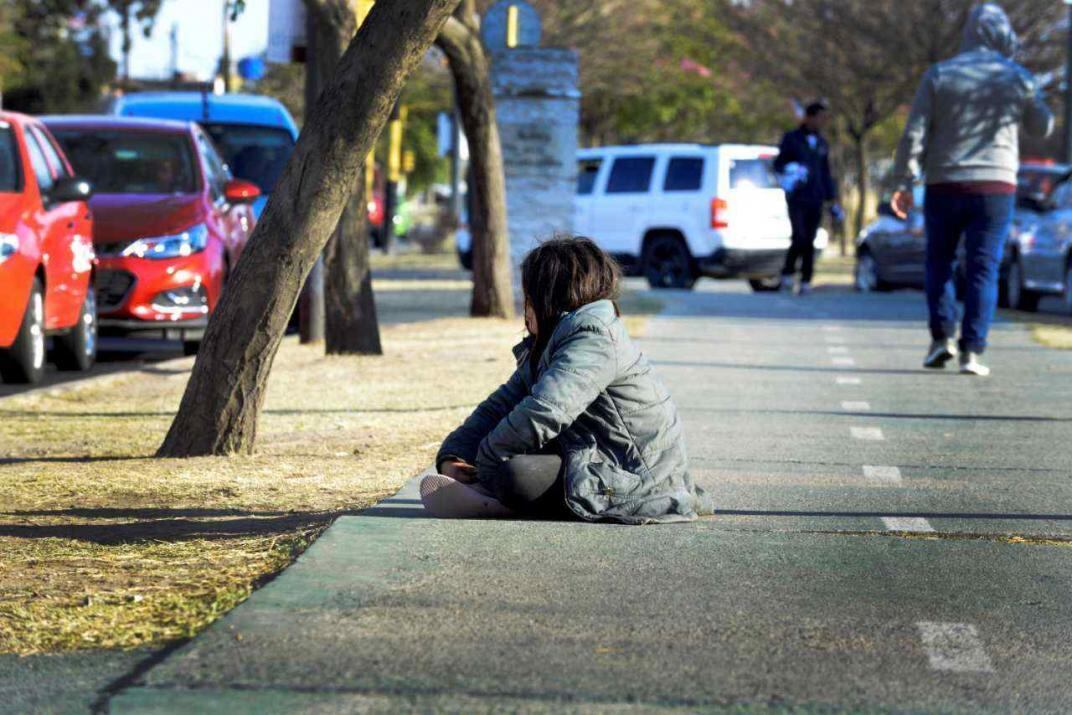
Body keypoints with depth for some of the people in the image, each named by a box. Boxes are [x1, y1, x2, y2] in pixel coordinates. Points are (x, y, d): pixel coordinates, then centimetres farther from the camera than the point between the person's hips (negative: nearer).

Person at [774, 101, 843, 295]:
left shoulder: (822, 144, 17)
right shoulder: (791, 139, 3)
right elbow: (778, 164, 4)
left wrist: (833, 200, 18)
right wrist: (789, 170, -18)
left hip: (815, 200, 4)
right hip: (797, 199, -4)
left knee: (810, 243, 0)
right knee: (800, 238, -17)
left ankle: (806, 282, 3)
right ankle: (787, 274, 1)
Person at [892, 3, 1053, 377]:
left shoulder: (939, 75, 0)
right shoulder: (1018, 79, 1)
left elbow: (915, 133, -4)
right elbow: (1042, 127, 15)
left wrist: (903, 183, -1)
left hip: (944, 186, 0)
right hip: (995, 187, 0)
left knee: (939, 262, 16)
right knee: (983, 269, 1)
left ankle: (942, 335, 4)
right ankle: (972, 349, -6)